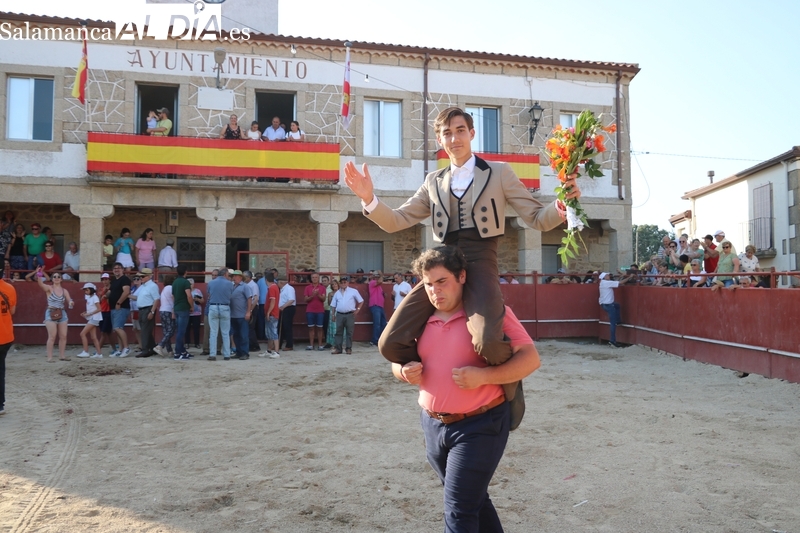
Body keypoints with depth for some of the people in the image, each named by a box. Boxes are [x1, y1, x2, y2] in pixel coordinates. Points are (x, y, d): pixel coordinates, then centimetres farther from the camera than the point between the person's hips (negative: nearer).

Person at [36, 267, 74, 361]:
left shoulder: (64, 291, 8)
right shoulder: (49, 288, -4)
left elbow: (69, 301, 3)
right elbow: (41, 284, -24)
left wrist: (71, 303, -22)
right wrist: (39, 275, -43)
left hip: (62, 314, 5)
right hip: (51, 314, -4)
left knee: (63, 336, 5)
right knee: (52, 336, -8)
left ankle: (61, 355, 15)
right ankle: (49, 357, -2)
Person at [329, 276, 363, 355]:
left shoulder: (353, 291, 3)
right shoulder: (337, 293, 12)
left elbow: (361, 301, 7)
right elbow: (333, 305, 15)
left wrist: (358, 309, -2)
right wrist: (332, 314, 9)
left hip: (350, 315, -3)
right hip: (339, 315, 3)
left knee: (349, 332, 1)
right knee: (338, 332, 3)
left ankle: (348, 348, 8)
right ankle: (337, 348, 5)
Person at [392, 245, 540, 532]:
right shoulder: (421, 318, 4)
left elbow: (530, 358, -15)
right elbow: (397, 360, 15)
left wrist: (482, 376, -28)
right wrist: (404, 371, -9)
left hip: (479, 425, -6)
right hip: (433, 425, 6)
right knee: (474, 500, 22)